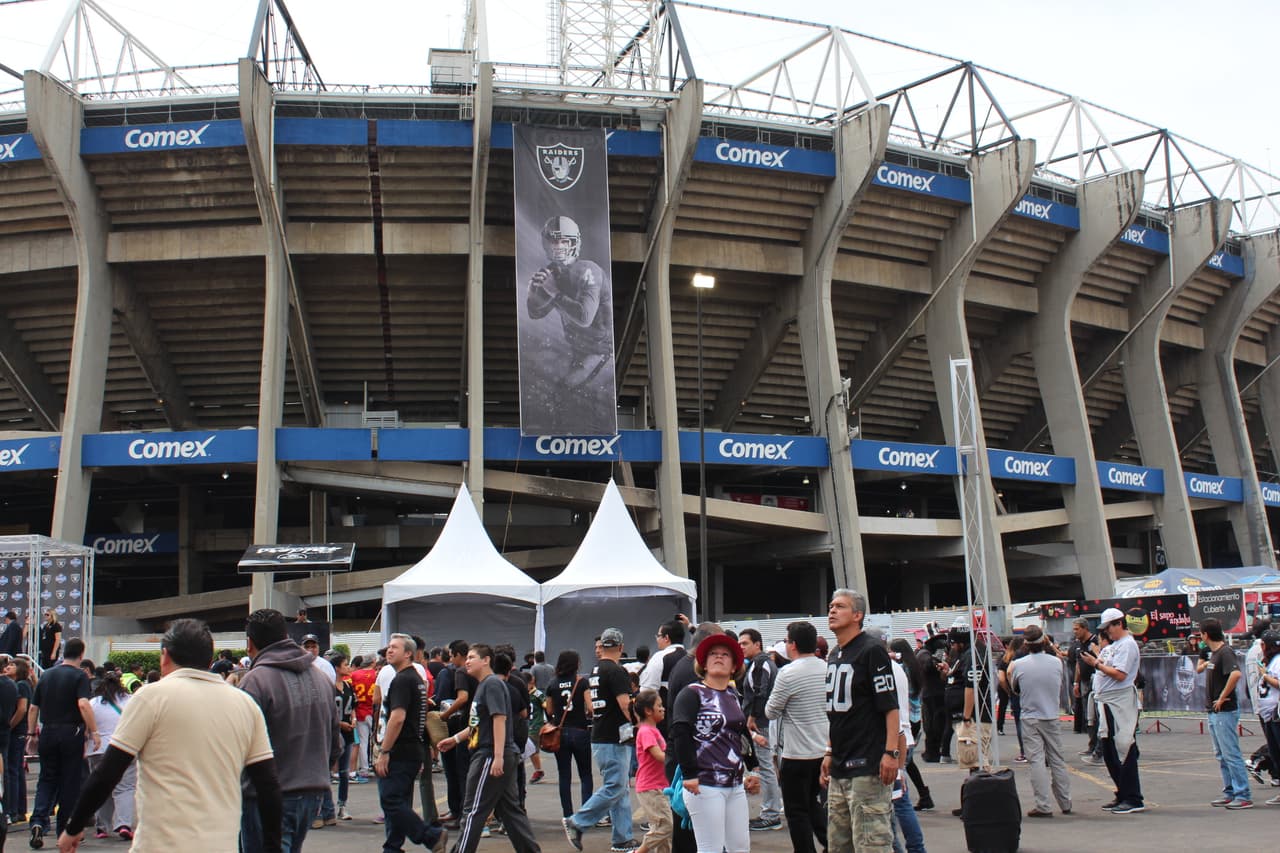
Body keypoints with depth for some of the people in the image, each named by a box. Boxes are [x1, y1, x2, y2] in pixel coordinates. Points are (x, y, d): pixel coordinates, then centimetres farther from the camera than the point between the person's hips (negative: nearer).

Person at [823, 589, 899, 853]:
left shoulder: (872, 651, -9)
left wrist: (891, 752, -21)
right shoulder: (834, 656, 16)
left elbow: (891, 707, -14)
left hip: (867, 767, -9)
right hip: (839, 769, 9)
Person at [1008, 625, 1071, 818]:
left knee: (1037, 761, -1)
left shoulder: (1018, 665, -10)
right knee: (1057, 760, 13)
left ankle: (1044, 806, -4)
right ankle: (1066, 803, 22)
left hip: (1030, 719, -2)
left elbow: (1014, 690, 5)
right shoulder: (1057, 662, -4)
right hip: (1052, 717, 3)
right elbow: (1060, 689, 11)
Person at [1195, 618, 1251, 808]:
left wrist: (1222, 698, -26)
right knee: (1221, 755, 15)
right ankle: (1230, 792, 22)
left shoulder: (1225, 652, -16)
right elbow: (1198, 669, 31)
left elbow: (1236, 673, -33)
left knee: (1231, 754, -8)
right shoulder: (1214, 653, 13)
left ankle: (1244, 796, -4)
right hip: (1214, 712, 10)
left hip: (1225, 711, -10)